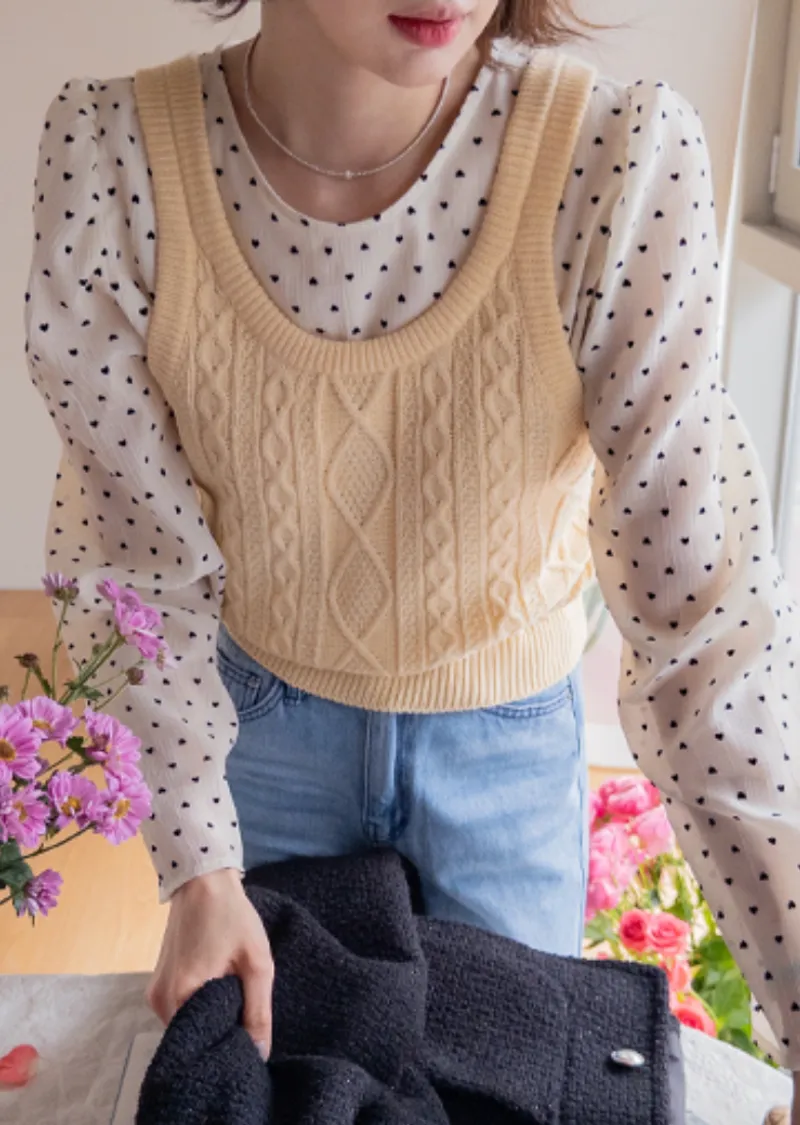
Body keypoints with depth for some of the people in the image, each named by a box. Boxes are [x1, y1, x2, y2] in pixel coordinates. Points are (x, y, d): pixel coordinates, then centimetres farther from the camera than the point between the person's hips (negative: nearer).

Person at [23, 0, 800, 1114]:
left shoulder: (625, 157, -27)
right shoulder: (111, 154, -23)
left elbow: (703, 603, -25)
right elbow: (138, 558, -13)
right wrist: (199, 871, -14)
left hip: (510, 737, -1)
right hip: (257, 717, 1)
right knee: (270, 1062, 25)